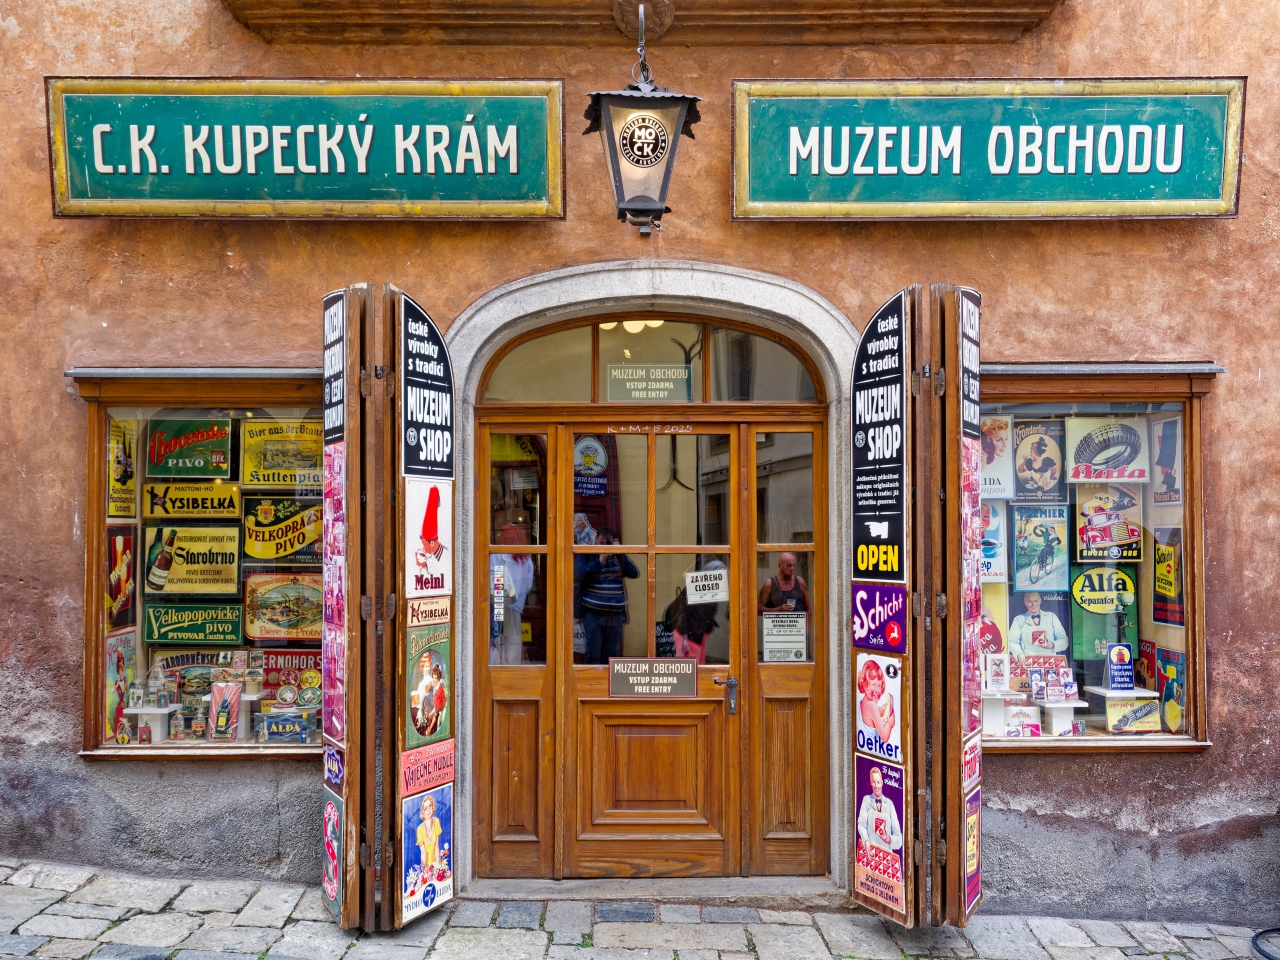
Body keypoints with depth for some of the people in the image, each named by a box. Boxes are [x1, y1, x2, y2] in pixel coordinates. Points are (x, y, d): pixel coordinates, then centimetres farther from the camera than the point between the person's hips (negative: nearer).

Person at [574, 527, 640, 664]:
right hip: (593, 614, -3)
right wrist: (601, 559, -15)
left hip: (616, 615, 3)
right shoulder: (585, 555, 4)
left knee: (611, 657, 8)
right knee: (593, 656, -4)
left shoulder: (618, 556, 12)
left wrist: (620, 553, -7)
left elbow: (634, 573, 0)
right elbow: (581, 574, -14)